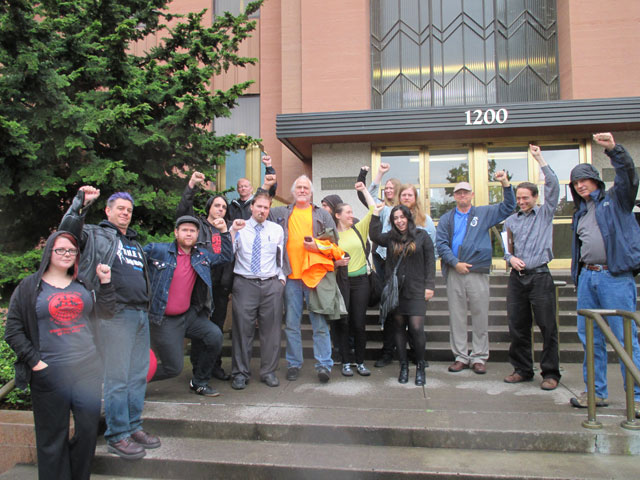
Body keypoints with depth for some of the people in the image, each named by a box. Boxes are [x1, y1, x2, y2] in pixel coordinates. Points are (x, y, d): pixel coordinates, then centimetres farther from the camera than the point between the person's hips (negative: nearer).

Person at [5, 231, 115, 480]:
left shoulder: (84, 284, 11)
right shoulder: (29, 287, 2)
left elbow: (106, 313, 9)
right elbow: (13, 331, 0)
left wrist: (106, 283, -2)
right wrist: (34, 361, -8)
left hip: (88, 369, 3)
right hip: (50, 374, -3)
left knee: (88, 429, 10)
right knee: (53, 436, 8)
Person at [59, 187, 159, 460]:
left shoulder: (134, 243, 25)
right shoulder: (96, 235, 6)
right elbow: (68, 230, -14)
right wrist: (81, 203, -25)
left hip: (140, 315, 7)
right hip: (115, 315, -7)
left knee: (139, 375, 11)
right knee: (117, 377, -3)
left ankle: (133, 427, 24)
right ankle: (117, 436, 8)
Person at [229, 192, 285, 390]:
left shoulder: (277, 229, 11)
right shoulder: (239, 228, 5)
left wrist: (282, 277, 8)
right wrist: (233, 232, -16)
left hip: (271, 284, 2)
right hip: (245, 284, -1)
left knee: (271, 329, 5)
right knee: (242, 328, 1)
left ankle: (269, 372, 18)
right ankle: (240, 373, 14)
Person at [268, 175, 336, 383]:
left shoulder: (322, 214, 12)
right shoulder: (281, 213, 15)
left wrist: (318, 246, -6)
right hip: (291, 276, 2)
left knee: (320, 323, -2)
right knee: (291, 324, 8)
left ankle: (324, 365, 4)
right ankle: (293, 364, 19)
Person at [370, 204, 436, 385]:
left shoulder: (422, 236, 5)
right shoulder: (391, 238, 11)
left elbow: (430, 261, 3)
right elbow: (375, 236, -8)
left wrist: (429, 286, -3)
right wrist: (376, 214, -7)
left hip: (416, 290, -3)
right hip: (395, 290, 3)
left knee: (416, 328, -9)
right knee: (399, 327, 7)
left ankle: (420, 366, 10)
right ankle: (403, 365, 19)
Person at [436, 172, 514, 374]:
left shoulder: (484, 213, 13)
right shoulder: (446, 219, 13)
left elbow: (508, 207, 9)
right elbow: (440, 243, 2)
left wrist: (505, 184, -6)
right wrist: (455, 263, -10)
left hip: (478, 272, -1)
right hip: (454, 273, 1)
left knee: (480, 315, 1)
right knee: (456, 316, 4)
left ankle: (479, 357, 12)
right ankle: (461, 356, 14)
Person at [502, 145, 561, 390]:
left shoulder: (545, 214, 6)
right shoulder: (511, 220, 15)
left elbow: (553, 186, -7)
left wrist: (539, 159, -8)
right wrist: (511, 258, -4)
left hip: (540, 276, -4)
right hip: (517, 278, 4)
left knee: (547, 327, -1)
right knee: (517, 327, 7)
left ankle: (550, 373, 10)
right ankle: (522, 370, 20)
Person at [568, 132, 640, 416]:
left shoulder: (616, 199, 6)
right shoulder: (580, 212, 21)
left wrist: (613, 149, -27)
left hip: (615, 277, -6)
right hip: (587, 277, 6)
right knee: (590, 337, 9)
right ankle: (597, 392, 20)